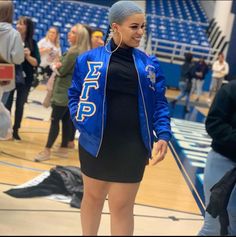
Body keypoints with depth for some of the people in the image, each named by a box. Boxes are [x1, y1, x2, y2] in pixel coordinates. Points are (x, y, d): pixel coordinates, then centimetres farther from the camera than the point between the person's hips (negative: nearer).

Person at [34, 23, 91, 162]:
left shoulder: (73, 52, -20)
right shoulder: (84, 53, 10)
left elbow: (62, 71, -16)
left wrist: (58, 66, 5)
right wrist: (60, 66, -1)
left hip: (64, 91, -9)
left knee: (55, 120, -8)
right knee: (66, 119, 13)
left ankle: (47, 151, -8)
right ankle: (64, 148, 18)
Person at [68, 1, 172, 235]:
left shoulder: (149, 64, 3)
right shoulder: (90, 58, -2)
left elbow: (159, 102, 4)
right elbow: (75, 94, 5)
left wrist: (163, 135, -9)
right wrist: (80, 119, -10)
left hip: (132, 145, 1)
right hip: (96, 141, 0)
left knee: (122, 206, 6)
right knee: (93, 197, 16)